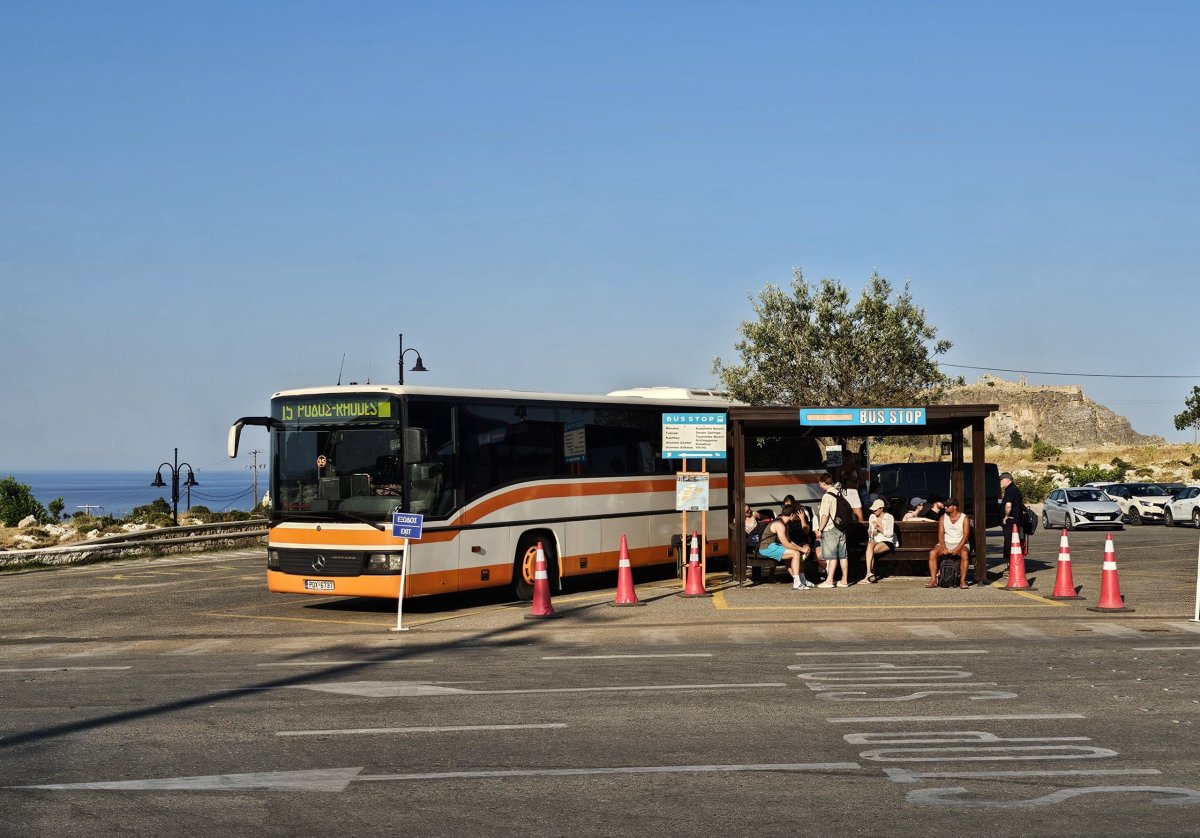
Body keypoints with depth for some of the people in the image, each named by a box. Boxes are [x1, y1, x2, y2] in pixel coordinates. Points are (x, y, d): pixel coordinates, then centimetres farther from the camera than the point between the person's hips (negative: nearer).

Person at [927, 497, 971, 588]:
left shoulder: (964, 518, -2)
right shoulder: (943, 518, 8)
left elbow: (965, 536, -10)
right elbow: (940, 535, 1)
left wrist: (957, 549, -24)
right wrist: (944, 548, -17)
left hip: (960, 544, -3)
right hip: (946, 543, 3)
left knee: (964, 553, -38)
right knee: (932, 552, -26)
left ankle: (962, 581, -34)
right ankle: (933, 580, -27)